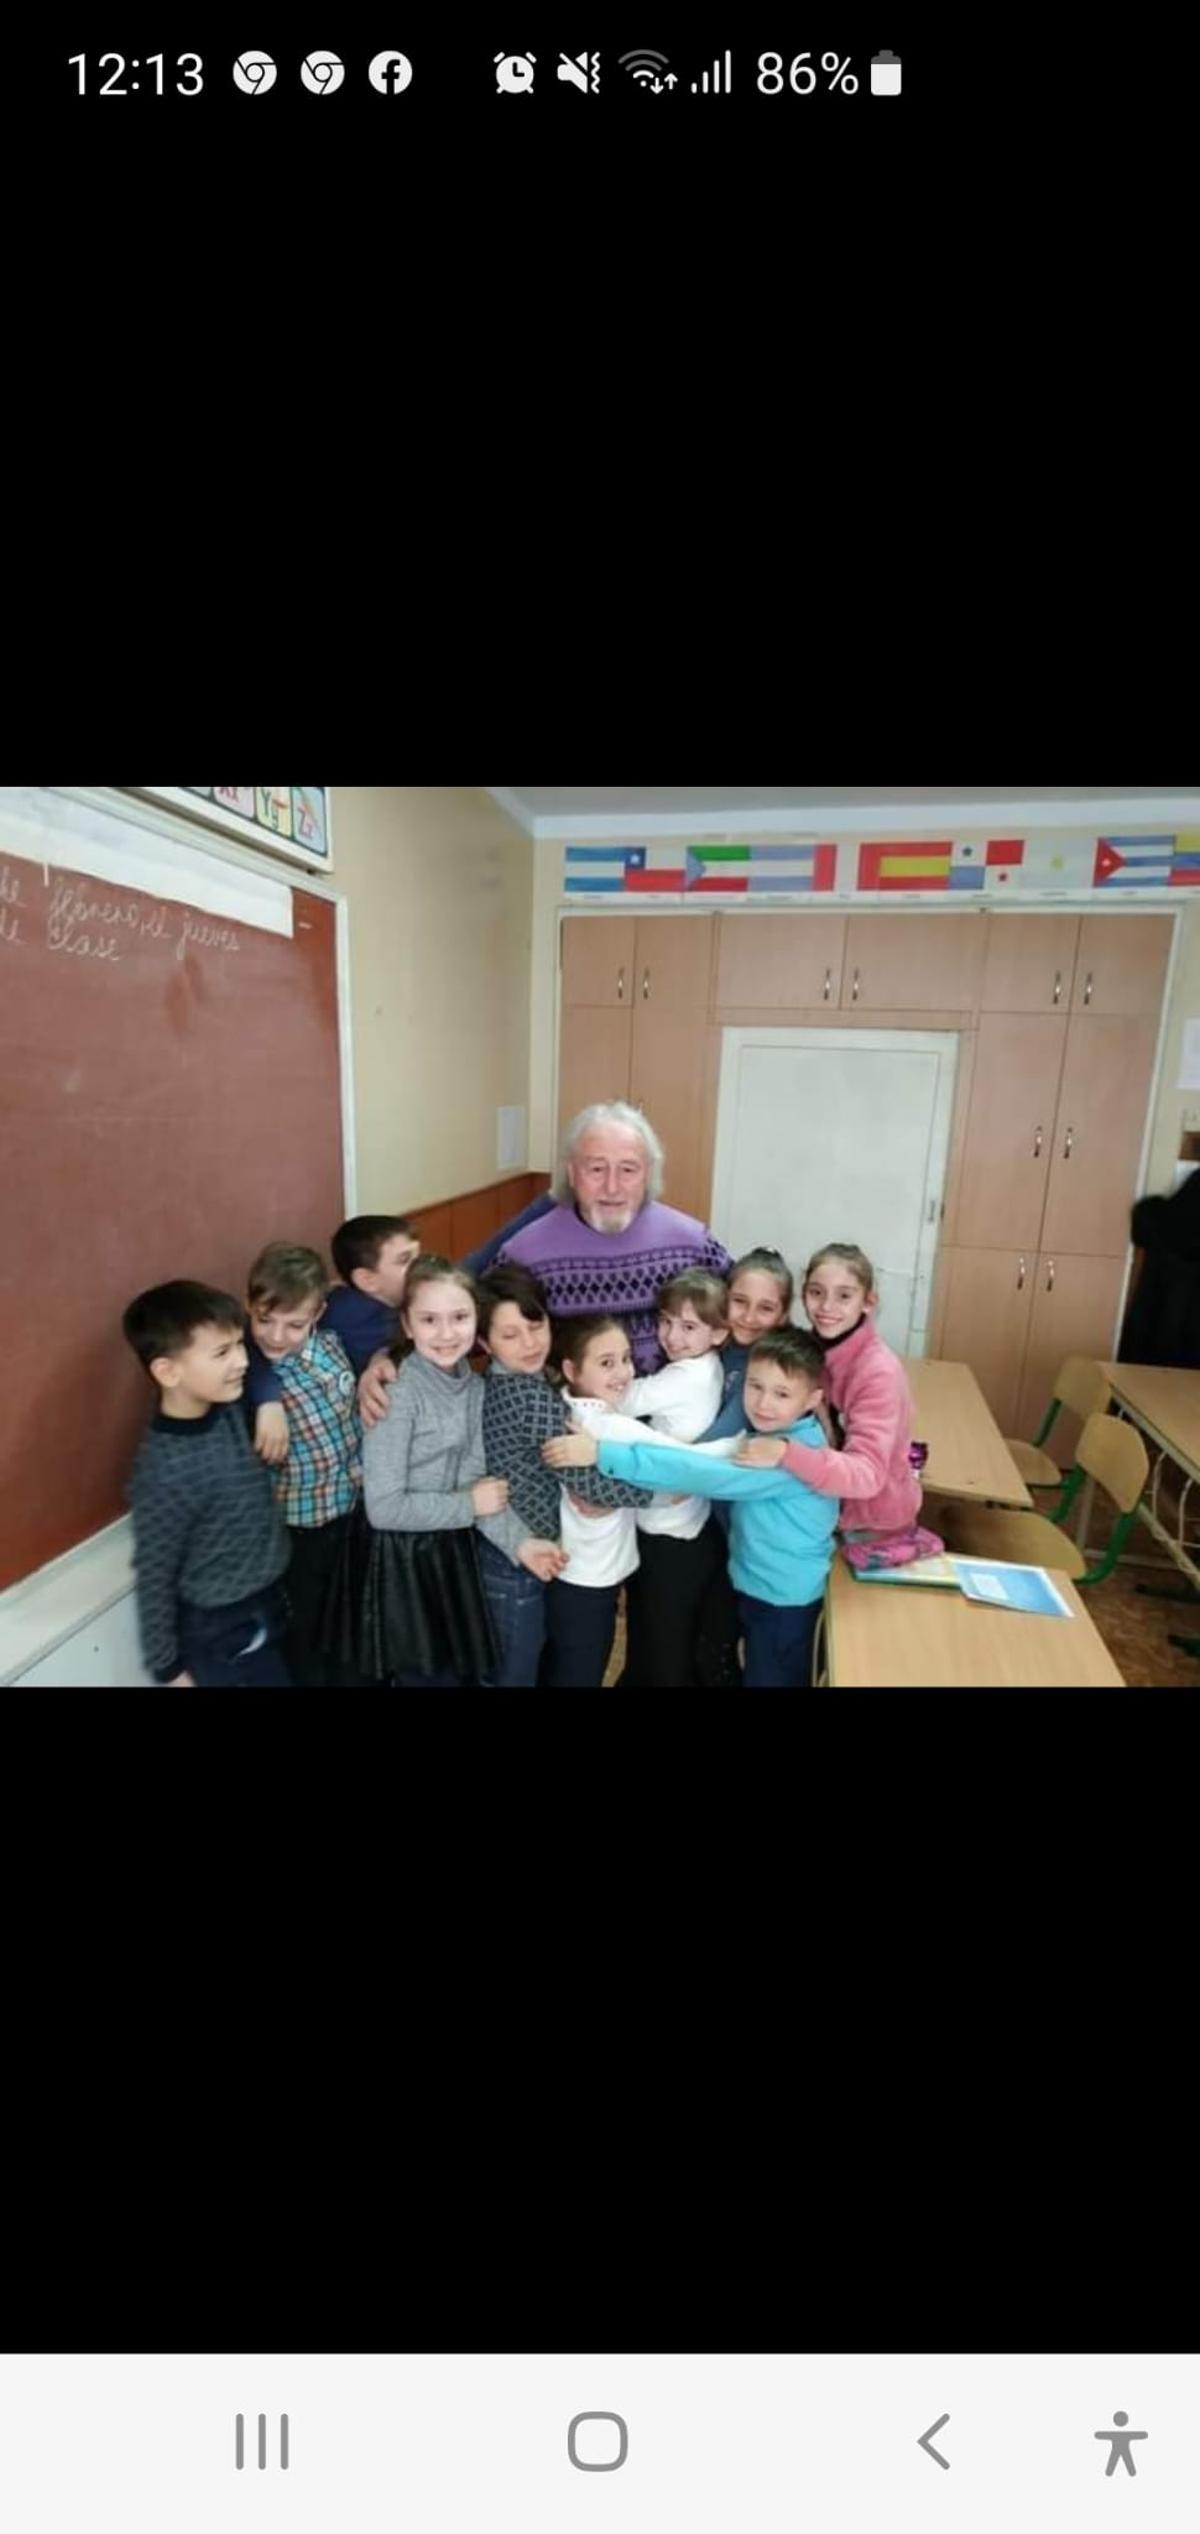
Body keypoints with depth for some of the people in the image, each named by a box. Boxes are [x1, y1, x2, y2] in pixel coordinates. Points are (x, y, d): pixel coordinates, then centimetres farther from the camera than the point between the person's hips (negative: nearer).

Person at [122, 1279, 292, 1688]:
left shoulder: (228, 1407, -13)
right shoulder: (165, 1474, -29)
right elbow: (154, 1580, -19)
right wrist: (168, 1669, -8)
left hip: (269, 1604, 7)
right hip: (221, 1635, -7)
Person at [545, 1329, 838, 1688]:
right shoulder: (769, 1432, -1)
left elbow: (707, 1473, -41)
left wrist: (605, 1453, -44)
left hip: (785, 1598, -8)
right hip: (758, 1585, 8)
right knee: (759, 1675, 25)